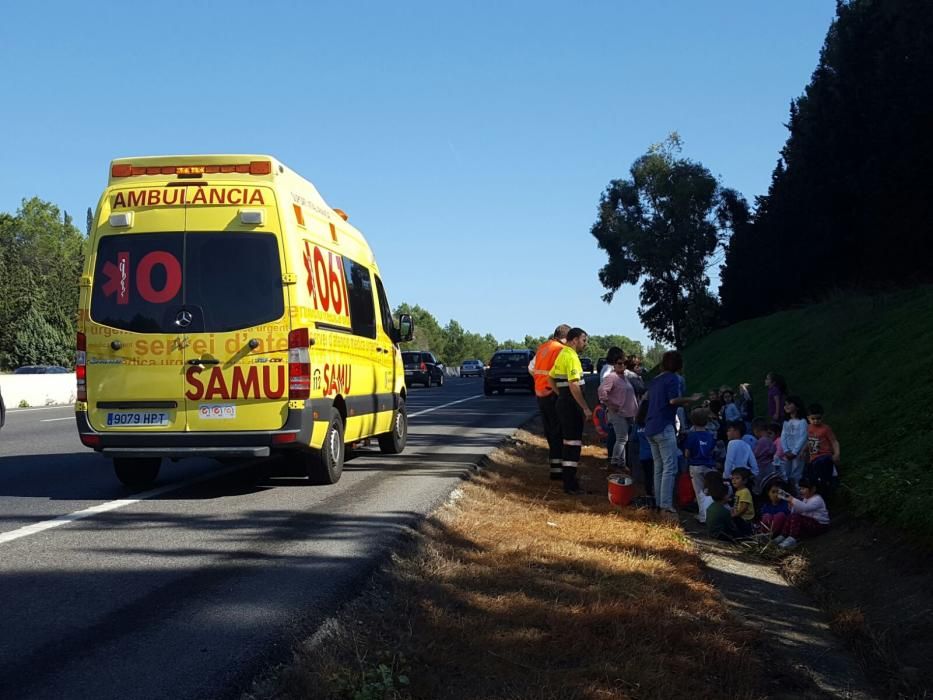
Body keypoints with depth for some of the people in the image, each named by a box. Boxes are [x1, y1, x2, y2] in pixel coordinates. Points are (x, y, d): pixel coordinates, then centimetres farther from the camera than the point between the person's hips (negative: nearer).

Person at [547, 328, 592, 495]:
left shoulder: (562, 354, 13)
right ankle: (570, 484, -5)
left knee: (567, 440, 18)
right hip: (572, 404, -10)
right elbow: (574, 385, -25)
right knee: (573, 443, -7)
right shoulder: (571, 357, -18)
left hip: (563, 401, 10)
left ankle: (567, 474, 28)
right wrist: (585, 408, -23)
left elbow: (551, 378, 20)